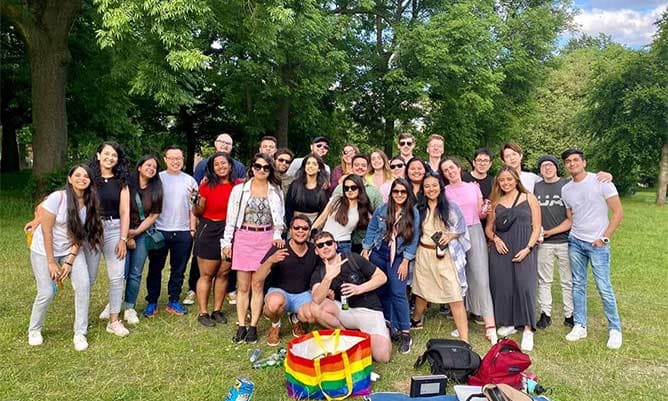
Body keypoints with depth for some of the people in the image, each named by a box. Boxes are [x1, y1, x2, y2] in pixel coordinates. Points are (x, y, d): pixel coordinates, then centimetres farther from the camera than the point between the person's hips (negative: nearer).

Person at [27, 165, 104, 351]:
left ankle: (80, 333, 1)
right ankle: (34, 330, 23)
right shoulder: (58, 197, -21)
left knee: (83, 285, -12)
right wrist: (51, 262, -16)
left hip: (71, 250, 4)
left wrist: (69, 261, -11)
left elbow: (81, 235, -4)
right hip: (44, 250, -4)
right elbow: (46, 230, -18)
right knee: (47, 292, -7)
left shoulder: (90, 202, -7)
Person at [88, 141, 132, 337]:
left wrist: (123, 239, -1)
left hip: (114, 230, 2)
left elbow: (124, 212, 5)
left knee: (117, 276, 0)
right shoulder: (89, 177, 2)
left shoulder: (121, 182, 7)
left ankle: (114, 321, 10)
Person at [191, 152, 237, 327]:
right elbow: (198, 212, -1)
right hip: (209, 232, -2)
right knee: (206, 275, 4)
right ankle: (203, 313, 12)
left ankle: (217, 310, 22)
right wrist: (195, 202, -19)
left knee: (223, 273, 10)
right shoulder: (207, 186, -4)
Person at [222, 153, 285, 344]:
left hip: (265, 239, 1)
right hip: (243, 238, 0)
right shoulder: (239, 189, 4)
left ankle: (253, 326, 9)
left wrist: (277, 236, -2)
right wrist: (226, 242, 0)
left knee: (258, 285, 2)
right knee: (243, 286, 2)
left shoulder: (276, 191, 7)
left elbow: (280, 217, 12)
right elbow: (231, 217, 4)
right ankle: (241, 326, 10)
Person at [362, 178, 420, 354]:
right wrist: (365, 251, 3)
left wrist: (405, 262, -7)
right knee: (382, 291, 10)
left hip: (399, 258, -2)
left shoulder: (413, 213, -6)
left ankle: (405, 333, -1)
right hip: (378, 254, 3)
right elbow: (371, 230, 6)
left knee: (398, 294, -10)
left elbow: (413, 239, -5)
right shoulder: (382, 209, -2)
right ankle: (387, 324, 28)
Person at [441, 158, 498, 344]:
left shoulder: (474, 187, 10)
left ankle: (490, 325, -10)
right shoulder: (443, 192, 5)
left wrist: (486, 211, -6)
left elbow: (480, 214, 15)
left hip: (475, 232, 1)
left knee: (481, 278, -8)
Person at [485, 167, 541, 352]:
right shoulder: (496, 202, 13)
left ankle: (528, 329, -2)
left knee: (525, 286, -10)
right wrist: (495, 239, -4)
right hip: (501, 251, 3)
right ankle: (509, 323, 20)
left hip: (524, 251, -3)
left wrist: (528, 248, -9)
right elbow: (489, 228, 17)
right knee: (502, 286, 3)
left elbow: (537, 227, 2)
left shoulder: (529, 198, 5)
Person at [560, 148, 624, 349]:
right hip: (575, 242, 5)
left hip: (597, 244, -5)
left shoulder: (600, 182, -9)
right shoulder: (566, 190, 6)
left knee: (604, 287, -3)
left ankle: (615, 329, 13)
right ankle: (580, 326, 19)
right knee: (578, 285, 9)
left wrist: (604, 238, -11)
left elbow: (618, 212, -9)